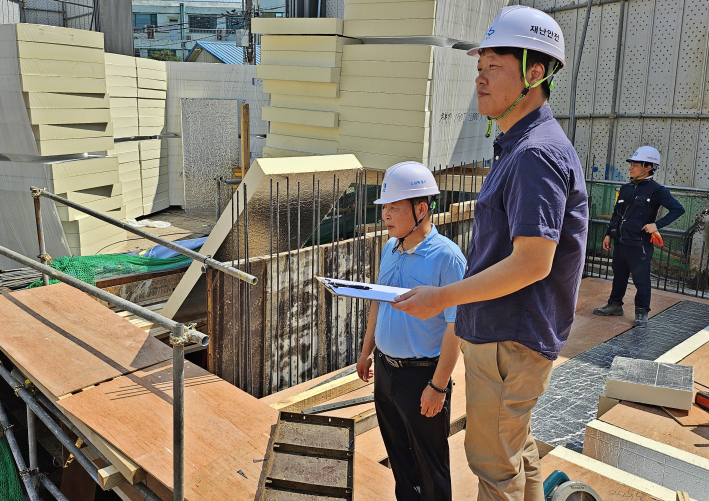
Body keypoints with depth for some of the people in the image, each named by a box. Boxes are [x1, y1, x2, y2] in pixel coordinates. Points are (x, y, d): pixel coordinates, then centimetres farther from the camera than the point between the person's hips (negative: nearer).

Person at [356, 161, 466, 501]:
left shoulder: (446, 256, -20)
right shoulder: (390, 249, 3)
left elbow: (455, 326, -19)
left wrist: (438, 386, -19)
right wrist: (367, 351, 19)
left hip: (422, 375, -7)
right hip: (385, 368, 7)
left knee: (428, 463, 10)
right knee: (397, 451, 22)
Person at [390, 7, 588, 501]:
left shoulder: (537, 153, -22)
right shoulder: (517, 147, 12)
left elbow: (532, 262, -27)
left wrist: (442, 297, -20)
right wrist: (454, 298, 17)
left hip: (510, 340, -10)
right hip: (501, 331, 10)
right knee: (517, 447, 25)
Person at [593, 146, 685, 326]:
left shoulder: (656, 190, -9)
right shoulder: (626, 188, 11)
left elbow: (678, 209, -13)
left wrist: (657, 225, -21)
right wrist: (609, 234, 15)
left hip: (639, 245, -7)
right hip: (621, 242, 7)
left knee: (641, 280, 2)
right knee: (618, 276, 17)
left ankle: (642, 312, 14)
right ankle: (615, 305, 31)